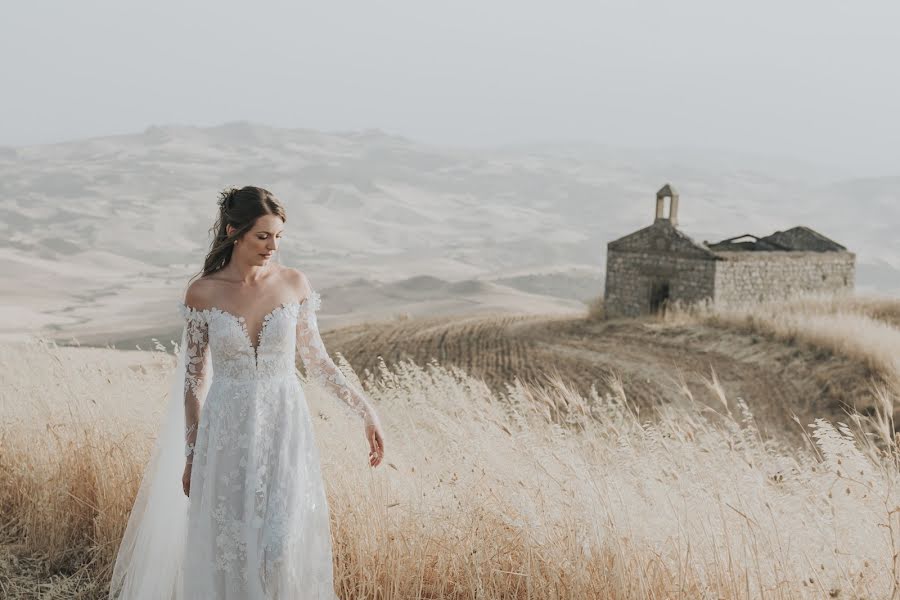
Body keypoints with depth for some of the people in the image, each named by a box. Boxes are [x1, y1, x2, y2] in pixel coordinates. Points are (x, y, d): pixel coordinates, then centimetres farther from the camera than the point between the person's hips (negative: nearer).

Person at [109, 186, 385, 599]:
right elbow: (194, 379, 1)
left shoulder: (294, 284, -2)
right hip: (227, 434, 0)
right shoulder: (203, 293, -5)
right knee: (226, 547, 6)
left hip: (285, 429, 1)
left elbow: (316, 360, 7)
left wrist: (365, 409, 0)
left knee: (283, 544, -2)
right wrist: (191, 456, 3)